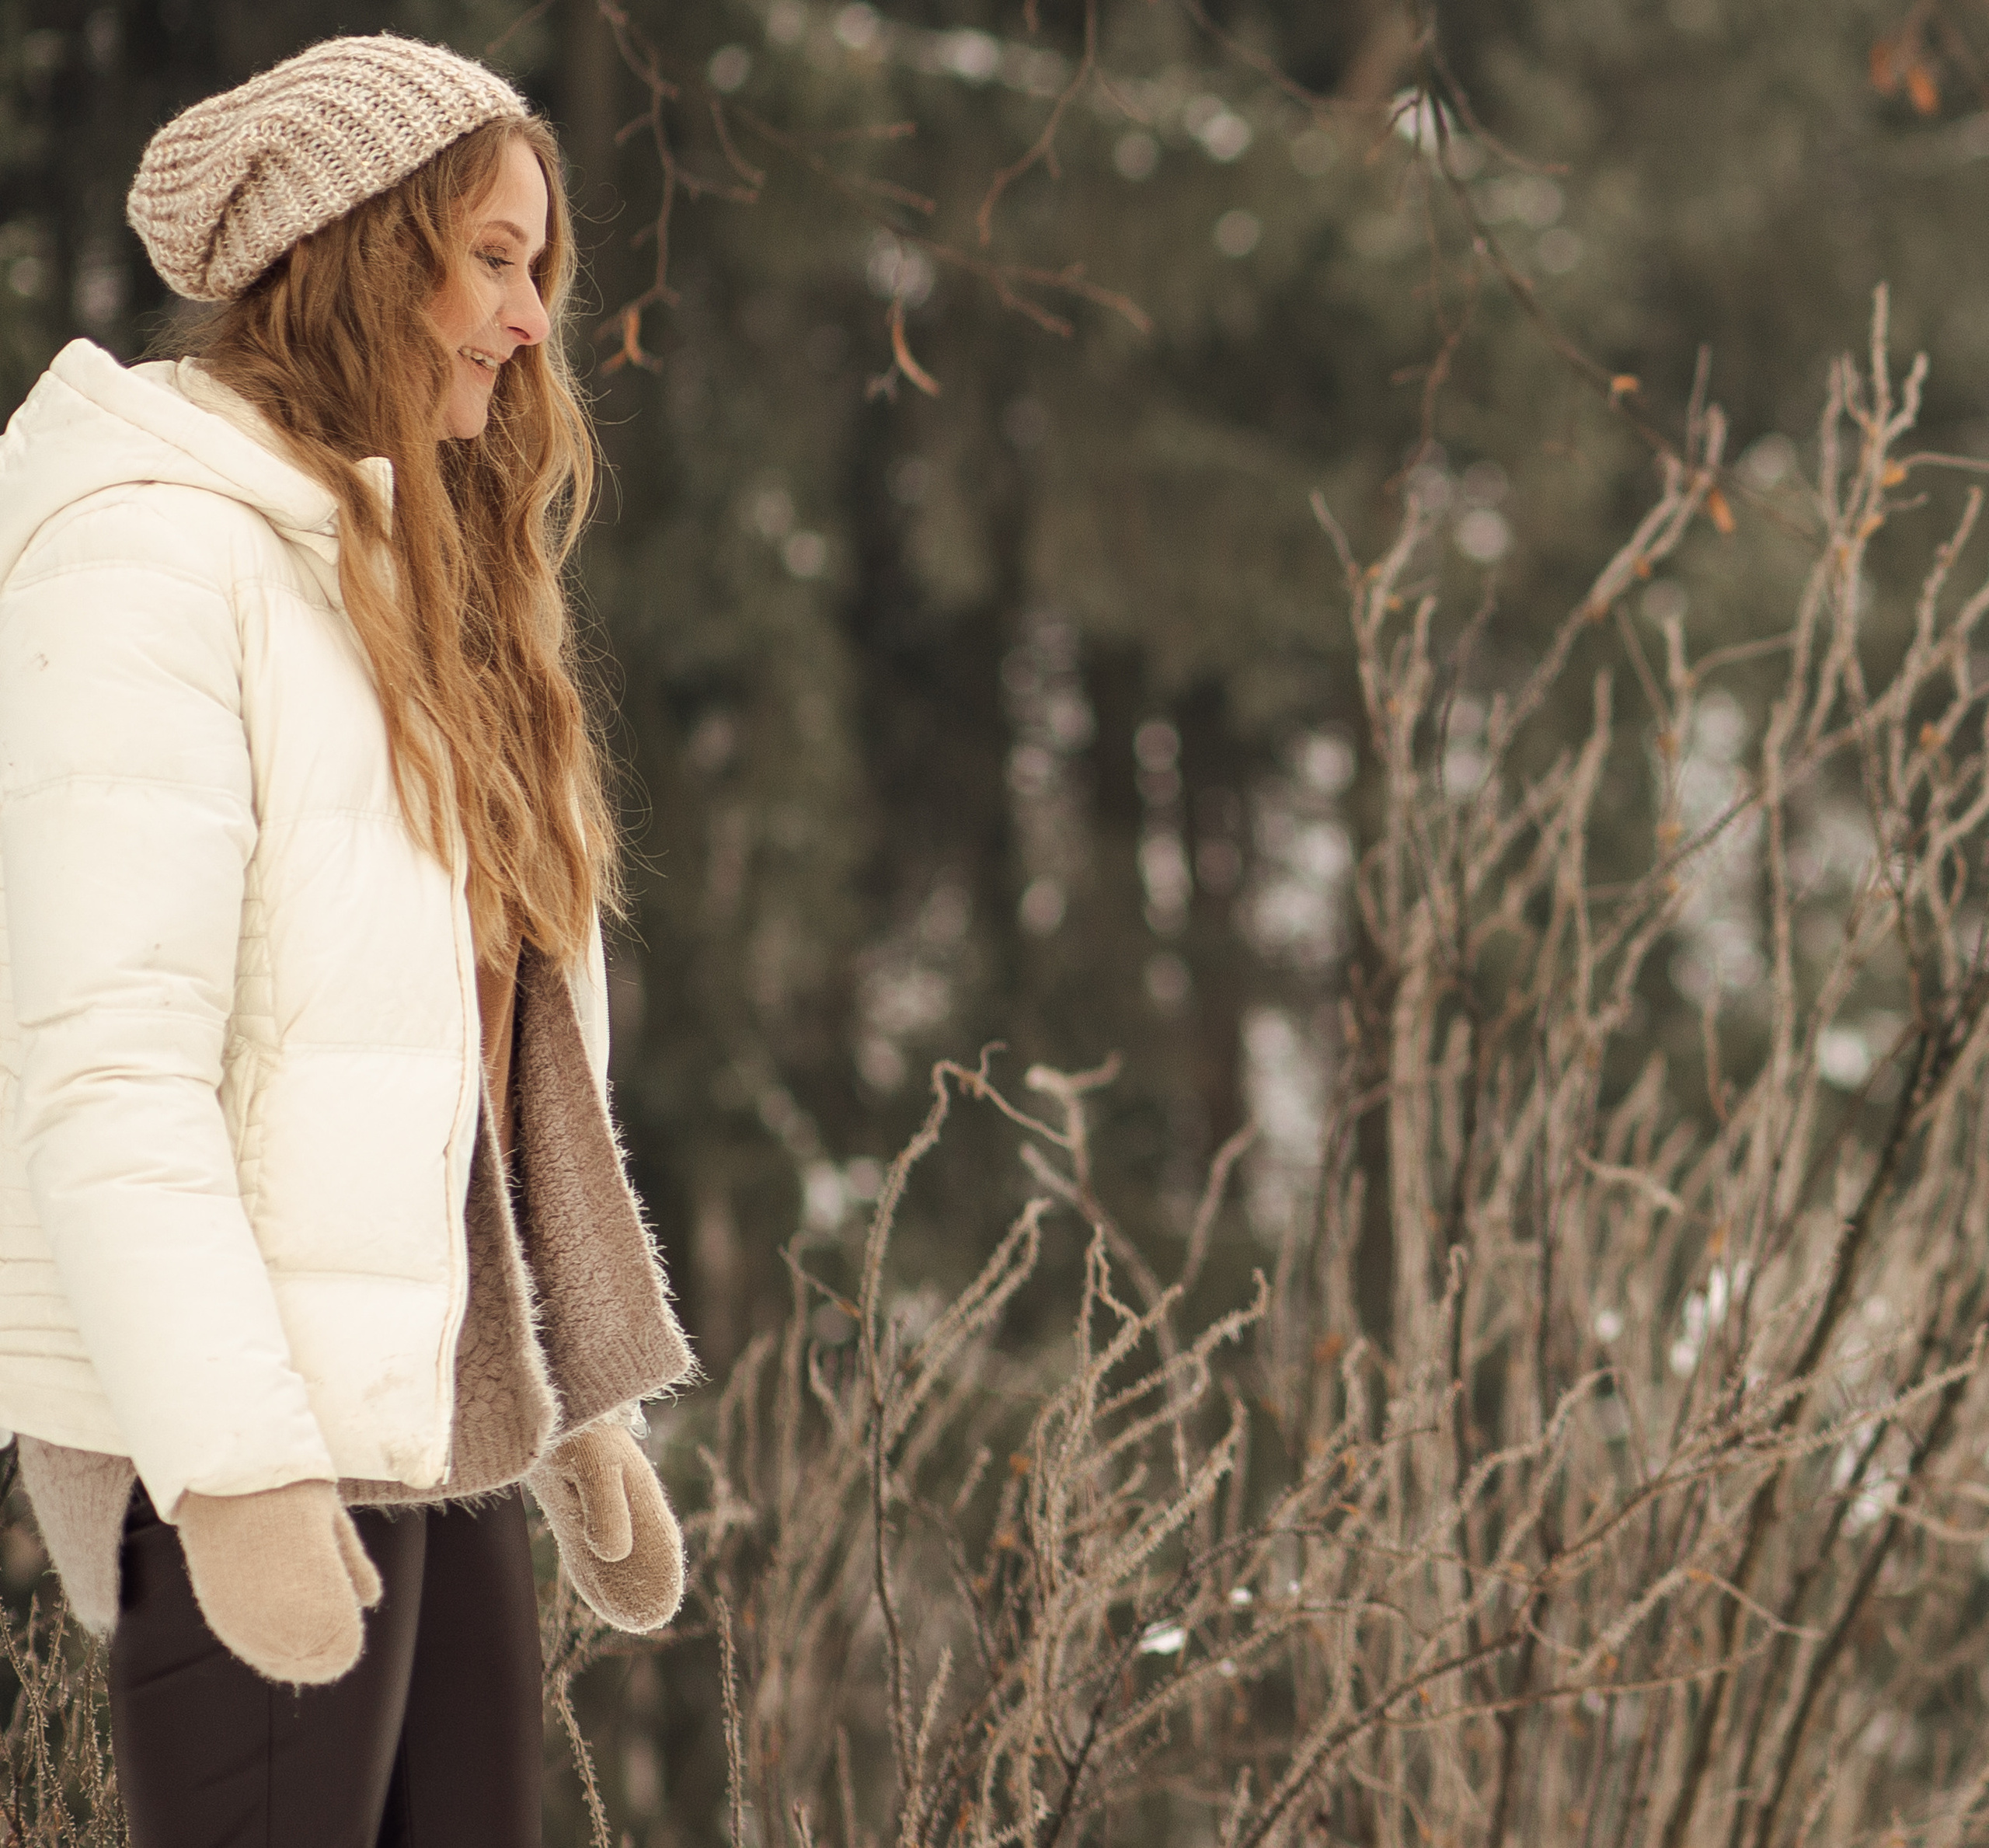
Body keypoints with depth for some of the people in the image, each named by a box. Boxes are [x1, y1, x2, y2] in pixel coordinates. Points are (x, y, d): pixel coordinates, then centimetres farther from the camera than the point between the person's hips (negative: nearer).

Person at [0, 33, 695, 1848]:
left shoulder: (407, 570, 18)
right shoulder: (149, 554, -11)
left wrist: (578, 1399, 17)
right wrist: (230, 1468, -23)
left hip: (430, 1409, 9)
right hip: (250, 1428, -9)